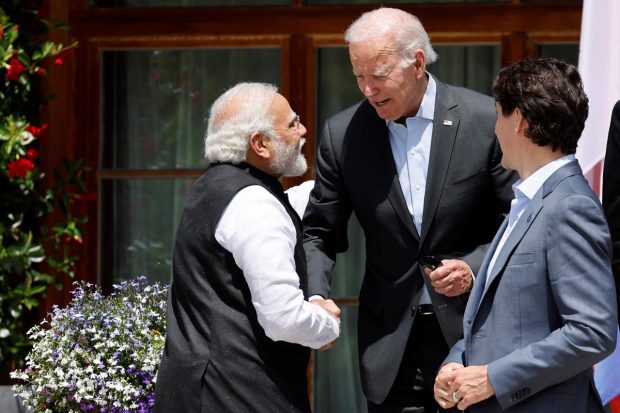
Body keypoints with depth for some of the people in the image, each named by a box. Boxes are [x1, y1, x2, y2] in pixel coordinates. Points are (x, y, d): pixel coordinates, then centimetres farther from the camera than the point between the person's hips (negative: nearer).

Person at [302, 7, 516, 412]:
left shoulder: (485, 119, -8)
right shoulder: (343, 134, -1)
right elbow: (320, 234, 5)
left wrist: (474, 267, -18)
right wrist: (315, 298, -13)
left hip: (472, 331, -2)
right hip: (391, 342, 2)